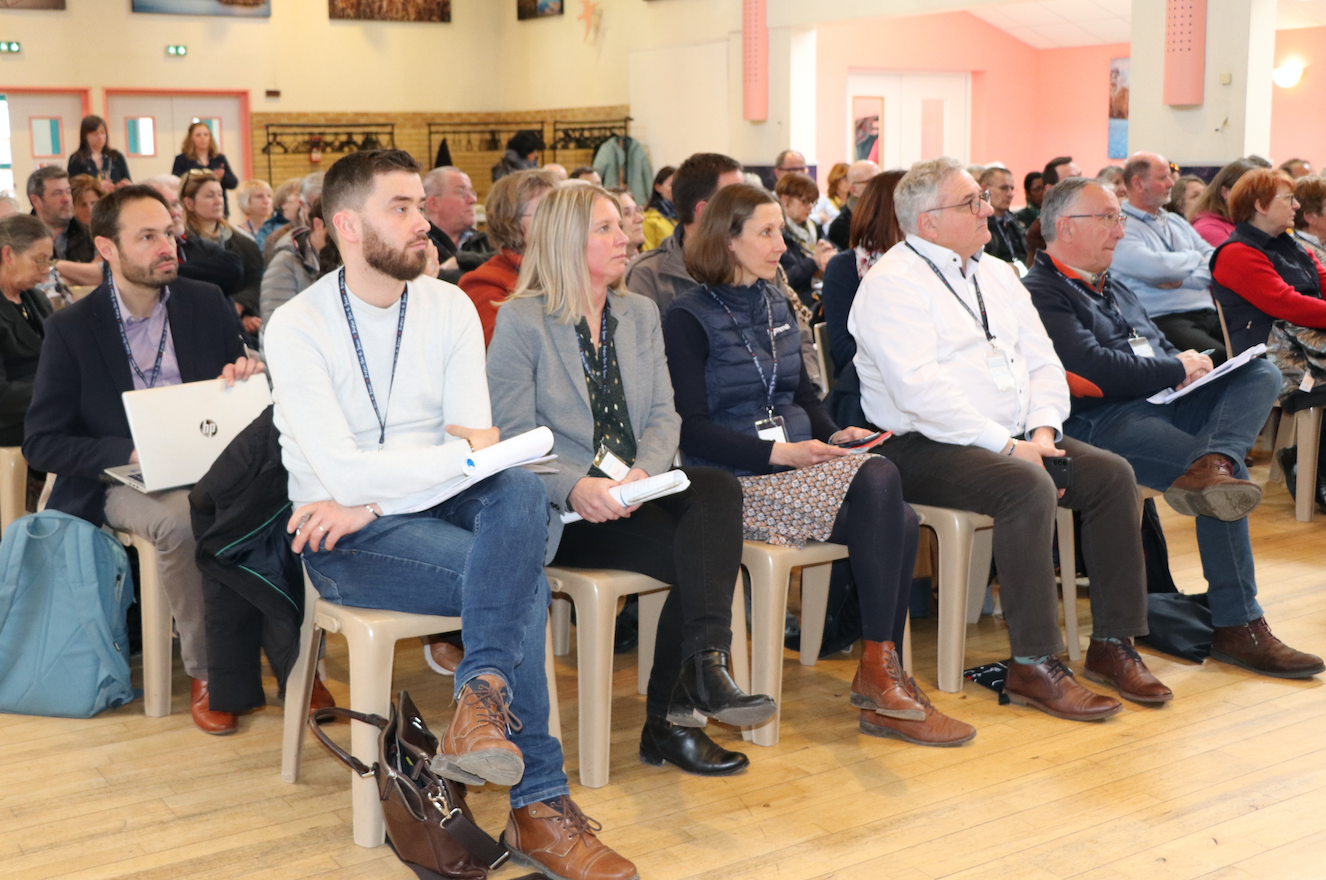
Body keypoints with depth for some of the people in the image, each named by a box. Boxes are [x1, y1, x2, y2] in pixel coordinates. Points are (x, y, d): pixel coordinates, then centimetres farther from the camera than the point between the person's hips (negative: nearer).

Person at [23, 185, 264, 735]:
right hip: (117, 482, -2)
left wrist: (249, 377, -11)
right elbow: (41, 444, -5)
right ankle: (205, 671, -18)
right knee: (180, 520, -36)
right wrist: (132, 453, -19)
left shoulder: (207, 305, 6)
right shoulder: (71, 329, -3)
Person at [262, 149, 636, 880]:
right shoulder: (297, 327, -8)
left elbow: (478, 445, -4)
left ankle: (483, 698, -35)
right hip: (346, 540, -4)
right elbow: (343, 473, -19)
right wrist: (459, 451, -13)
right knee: (522, 579, -27)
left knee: (520, 489, -30)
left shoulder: (449, 307, 5)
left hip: (437, 506, 4)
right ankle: (538, 806, -22)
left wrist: (374, 499, -17)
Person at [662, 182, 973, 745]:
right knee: (878, 478, -29)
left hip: (801, 465, 7)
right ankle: (879, 671, -23)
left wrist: (834, 434, 5)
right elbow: (691, 428, -11)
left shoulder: (774, 306, 20)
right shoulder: (689, 318, -3)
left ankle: (883, 681, -19)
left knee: (902, 523, -23)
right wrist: (778, 452, -20)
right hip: (736, 481, -7)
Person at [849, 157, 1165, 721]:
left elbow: (1043, 362, 15)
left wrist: (1042, 430, -6)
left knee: (1112, 473, -9)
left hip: (1011, 441, 8)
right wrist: (1007, 447, -21)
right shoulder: (893, 283, -9)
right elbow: (921, 389, -20)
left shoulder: (997, 275, 18)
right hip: (925, 448, -8)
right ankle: (1033, 667, -26)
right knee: (1029, 487, -32)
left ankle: (1113, 638, -1)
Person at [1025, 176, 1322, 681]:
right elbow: (1093, 368, -16)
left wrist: (1191, 368, 5)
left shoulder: (1115, 290, 29)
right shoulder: (1040, 295, -3)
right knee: (1226, 481, -29)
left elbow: (1162, 350, 30)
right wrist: (1177, 369, -5)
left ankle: (1208, 465, -38)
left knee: (1262, 371, -13)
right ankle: (1237, 625, -28)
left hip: (1161, 406, 10)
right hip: (1101, 420, -9)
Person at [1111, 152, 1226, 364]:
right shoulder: (1121, 229, -1)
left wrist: (1181, 280, -4)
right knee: (1218, 356, -34)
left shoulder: (1177, 222, 25)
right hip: (1163, 320, -8)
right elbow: (1157, 268, -18)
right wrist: (1194, 258, 3)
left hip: (1208, 313, 8)